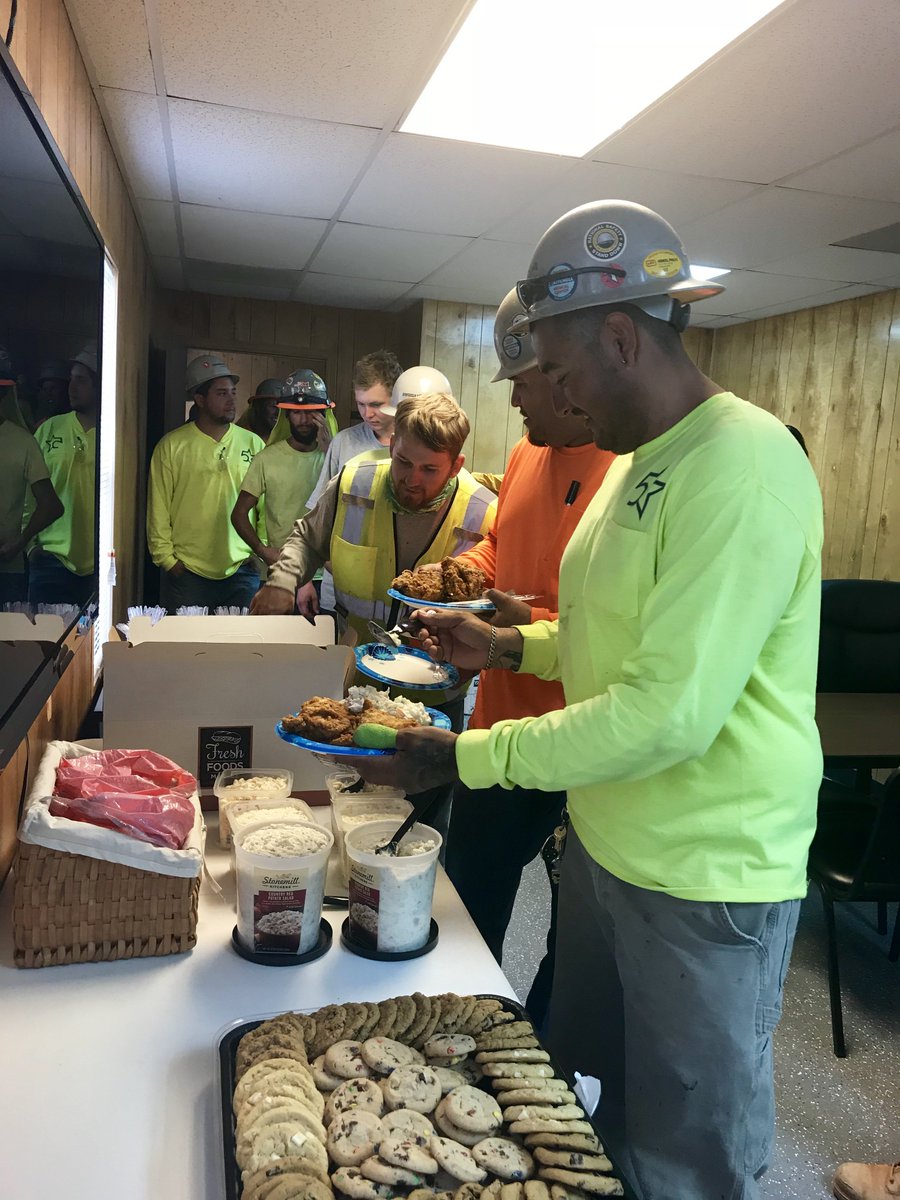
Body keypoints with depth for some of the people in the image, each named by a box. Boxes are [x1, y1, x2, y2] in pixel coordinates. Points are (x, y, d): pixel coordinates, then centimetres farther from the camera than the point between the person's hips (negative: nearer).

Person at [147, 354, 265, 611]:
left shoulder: (253, 444, 6)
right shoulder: (172, 445, 1)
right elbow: (159, 509, 3)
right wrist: (166, 559, -2)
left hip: (242, 571, 1)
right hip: (187, 573, -1)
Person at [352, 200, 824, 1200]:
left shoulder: (742, 467, -23)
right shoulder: (641, 460, 9)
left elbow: (672, 711, -28)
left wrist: (463, 759, -23)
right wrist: (509, 645, 5)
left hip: (704, 883, -8)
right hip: (605, 844, 9)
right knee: (584, 1098, 26)